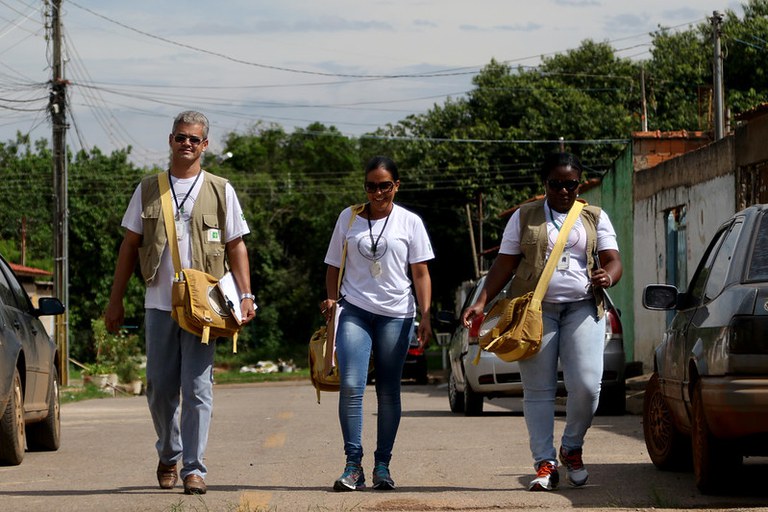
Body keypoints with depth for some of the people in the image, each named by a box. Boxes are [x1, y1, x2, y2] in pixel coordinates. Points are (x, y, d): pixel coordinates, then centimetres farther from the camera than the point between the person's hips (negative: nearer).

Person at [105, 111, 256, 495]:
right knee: (160, 388, 5)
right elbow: (130, 246, 13)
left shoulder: (221, 191, 8)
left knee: (197, 388, -7)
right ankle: (168, 455, 27)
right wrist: (116, 301, 10)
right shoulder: (148, 190, 11)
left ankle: (194, 468, -4)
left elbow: (236, 247, 8)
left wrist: (245, 296, -2)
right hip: (159, 303, 2)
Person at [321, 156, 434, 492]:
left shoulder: (409, 222, 5)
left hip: (396, 314, 0)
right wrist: (331, 299, -2)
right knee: (351, 385, -14)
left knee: (389, 392, 3)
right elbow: (334, 266, 15)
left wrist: (425, 317, -4)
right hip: (355, 311, 0)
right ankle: (353, 464, -10)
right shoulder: (348, 218, 8)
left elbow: (421, 273, 5)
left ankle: (382, 465, 12)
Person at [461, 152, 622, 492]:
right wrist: (481, 302, -2)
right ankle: (545, 464, 1)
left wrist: (608, 276, -20)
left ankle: (572, 448, 12)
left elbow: (613, 260, 4)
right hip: (535, 308, 0)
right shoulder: (524, 217, 12)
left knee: (586, 385, -12)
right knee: (538, 390, -2)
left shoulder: (595, 218, 14)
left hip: (582, 307, 0)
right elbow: (504, 265, 9)